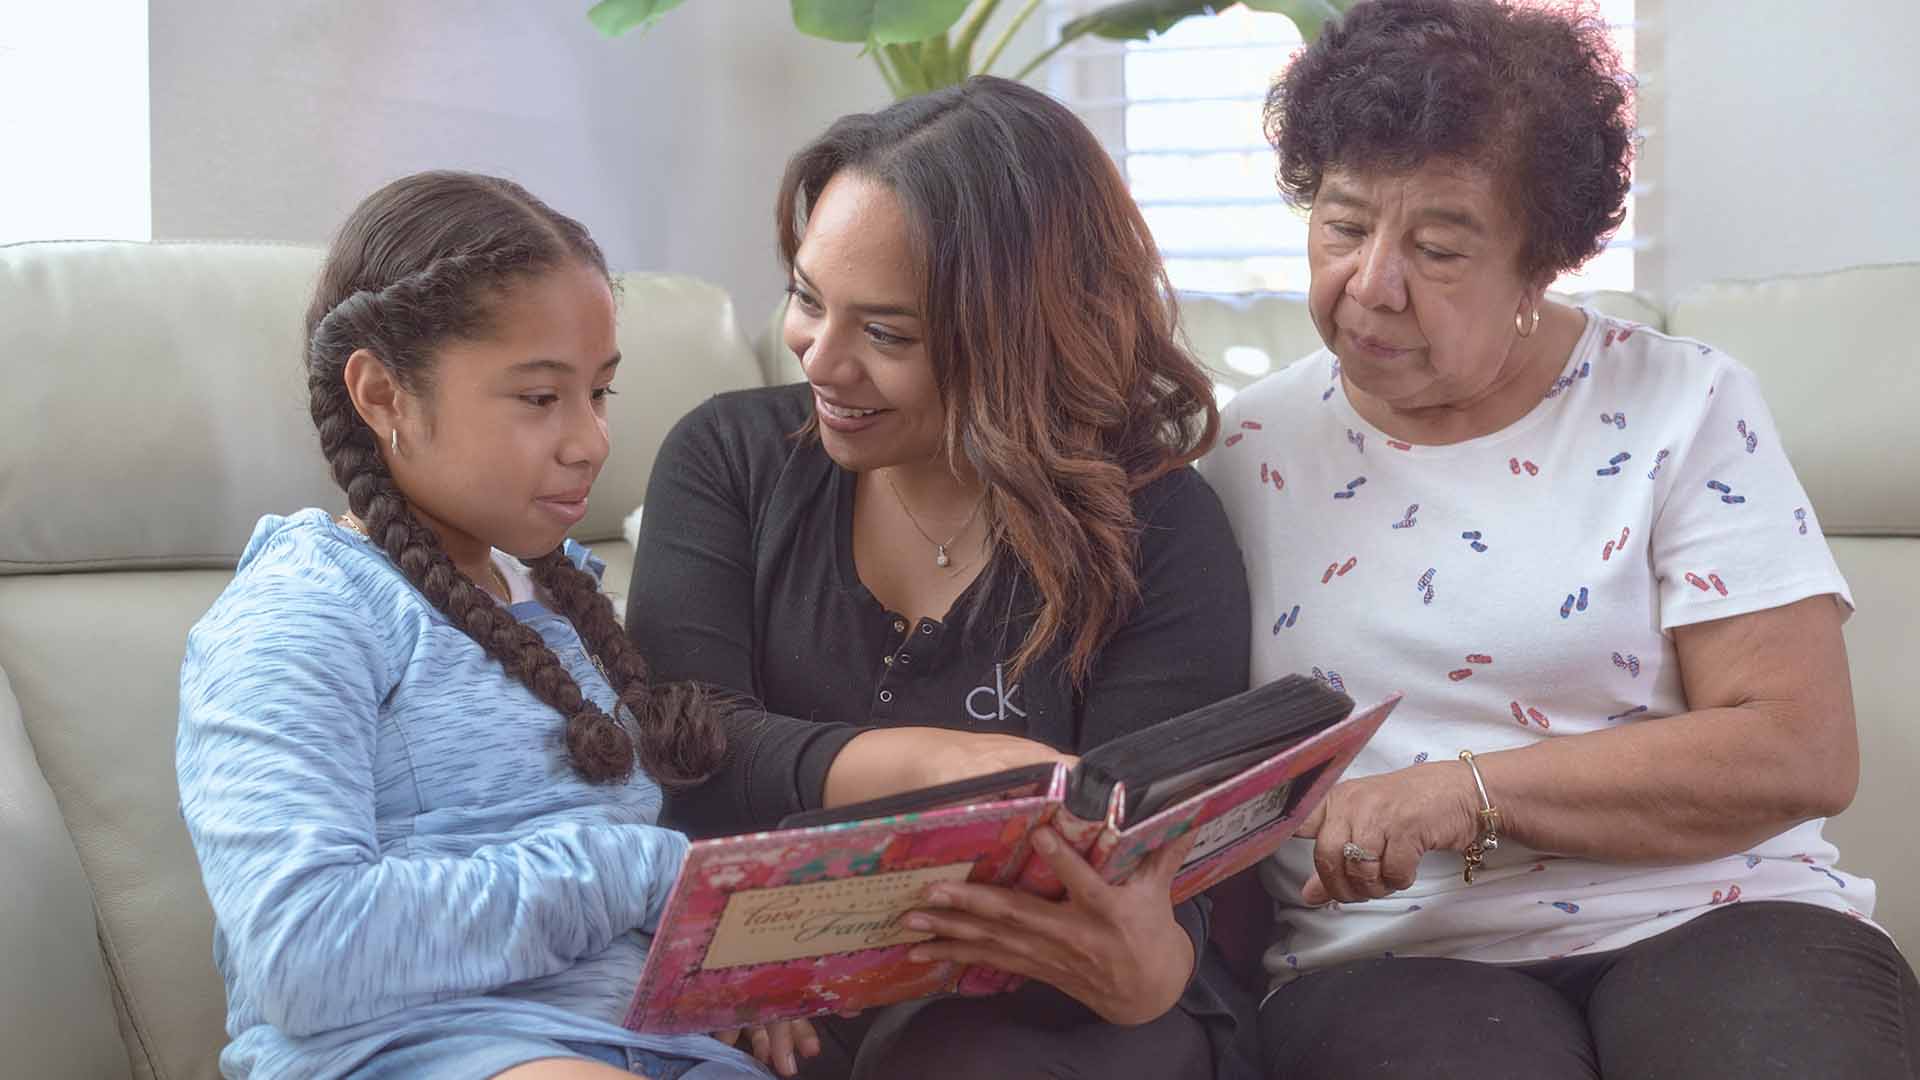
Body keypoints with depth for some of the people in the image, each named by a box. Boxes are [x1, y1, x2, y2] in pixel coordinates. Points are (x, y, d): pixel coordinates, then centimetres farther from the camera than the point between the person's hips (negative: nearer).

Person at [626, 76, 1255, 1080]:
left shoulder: (1159, 536, -6)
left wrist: (1146, 971, -38)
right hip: (764, 992, 2)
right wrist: (953, 764, -27)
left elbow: (1150, 855, -13)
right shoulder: (730, 458, 2)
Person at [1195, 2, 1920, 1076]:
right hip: (1387, 959, 1)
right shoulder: (1251, 453, 9)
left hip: (1712, 918, 0)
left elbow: (1800, 750, -7)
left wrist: (1470, 792, -15)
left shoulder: (1685, 406, 2)